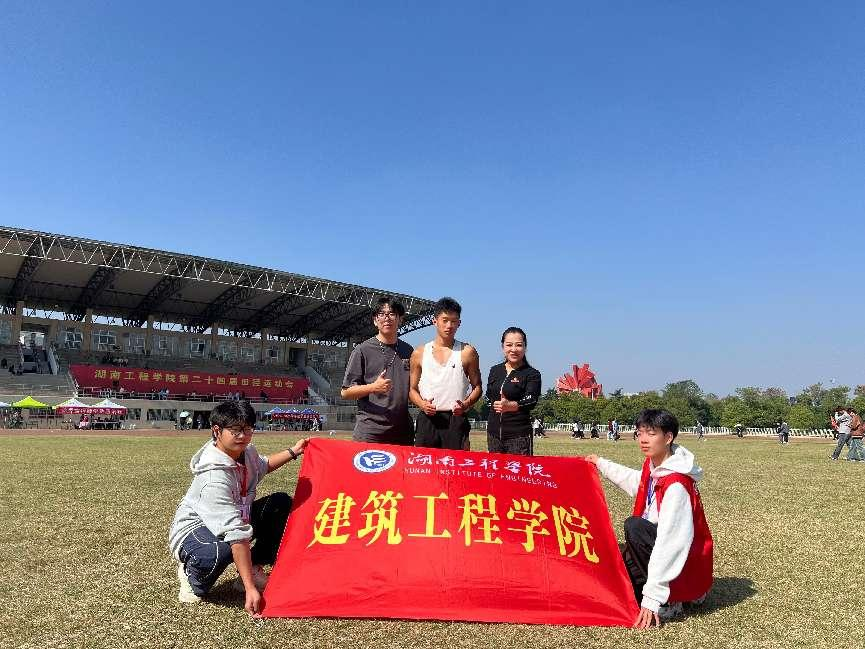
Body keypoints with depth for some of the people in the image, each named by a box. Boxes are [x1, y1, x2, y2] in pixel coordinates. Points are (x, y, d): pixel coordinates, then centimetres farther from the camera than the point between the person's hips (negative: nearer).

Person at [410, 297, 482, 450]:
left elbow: (477, 387, 8)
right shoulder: (419, 353, 9)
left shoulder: (467, 352, 6)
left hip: (456, 419, -1)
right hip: (427, 419, 1)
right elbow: (412, 389, 14)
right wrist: (422, 404, -7)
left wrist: (465, 404, -11)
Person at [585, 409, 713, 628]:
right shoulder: (653, 466, -1)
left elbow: (670, 541, -30)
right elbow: (638, 482, 24)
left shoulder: (676, 484, -26)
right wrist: (601, 464, 30)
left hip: (688, 566, -9)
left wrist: (652, 597, -30)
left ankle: (666, 603, -15)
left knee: (634, 526, -25)